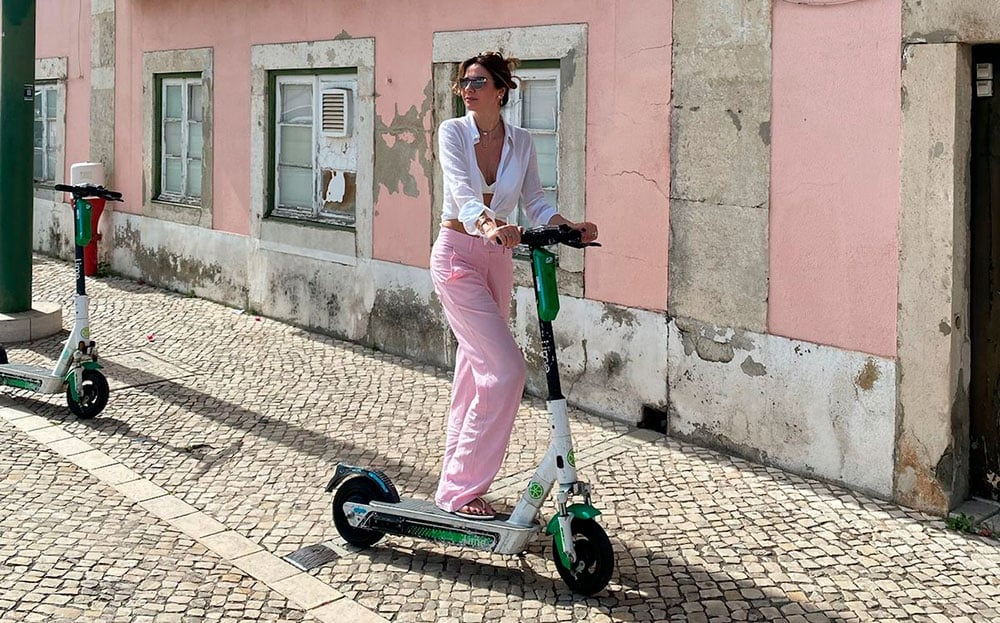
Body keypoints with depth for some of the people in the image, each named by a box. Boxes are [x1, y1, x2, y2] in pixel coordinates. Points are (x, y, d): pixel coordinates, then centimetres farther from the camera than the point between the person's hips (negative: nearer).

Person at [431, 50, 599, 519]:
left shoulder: (521, 143, 3)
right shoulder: (453, 132, -9)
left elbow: (534, 204, 4)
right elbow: (461, 191, -25)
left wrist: (569, 226, -16)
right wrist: (488, 224, -45)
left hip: (498, 260, 5)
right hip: (458, 255, -5)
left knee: (475, 372, 12)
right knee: (505, 368, -16)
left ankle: (458, 480, 25)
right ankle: (460, 489, -7)